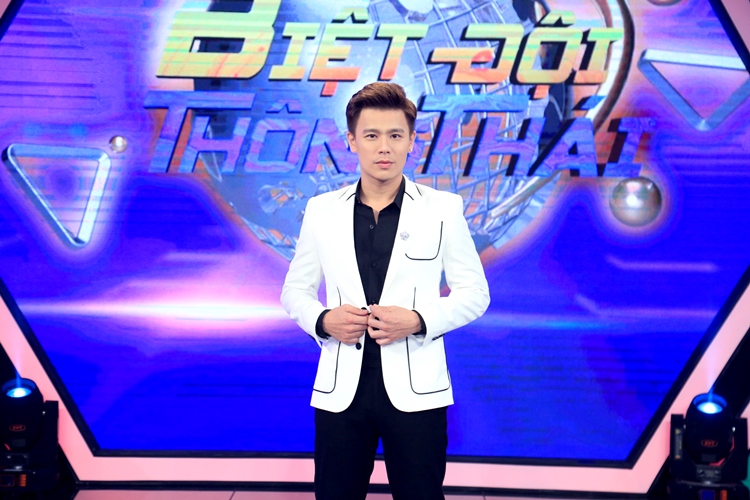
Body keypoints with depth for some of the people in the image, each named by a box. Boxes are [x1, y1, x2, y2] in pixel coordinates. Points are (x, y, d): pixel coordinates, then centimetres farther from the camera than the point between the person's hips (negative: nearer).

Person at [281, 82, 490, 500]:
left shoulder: (443, 209, 0)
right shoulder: (321, 210, 6)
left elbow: (474, 293, 2)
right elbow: (295, 292, 12)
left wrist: (418, 320, -15)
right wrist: (323, 321, -10)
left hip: (415, 390, -1)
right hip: (340, 390, 2)